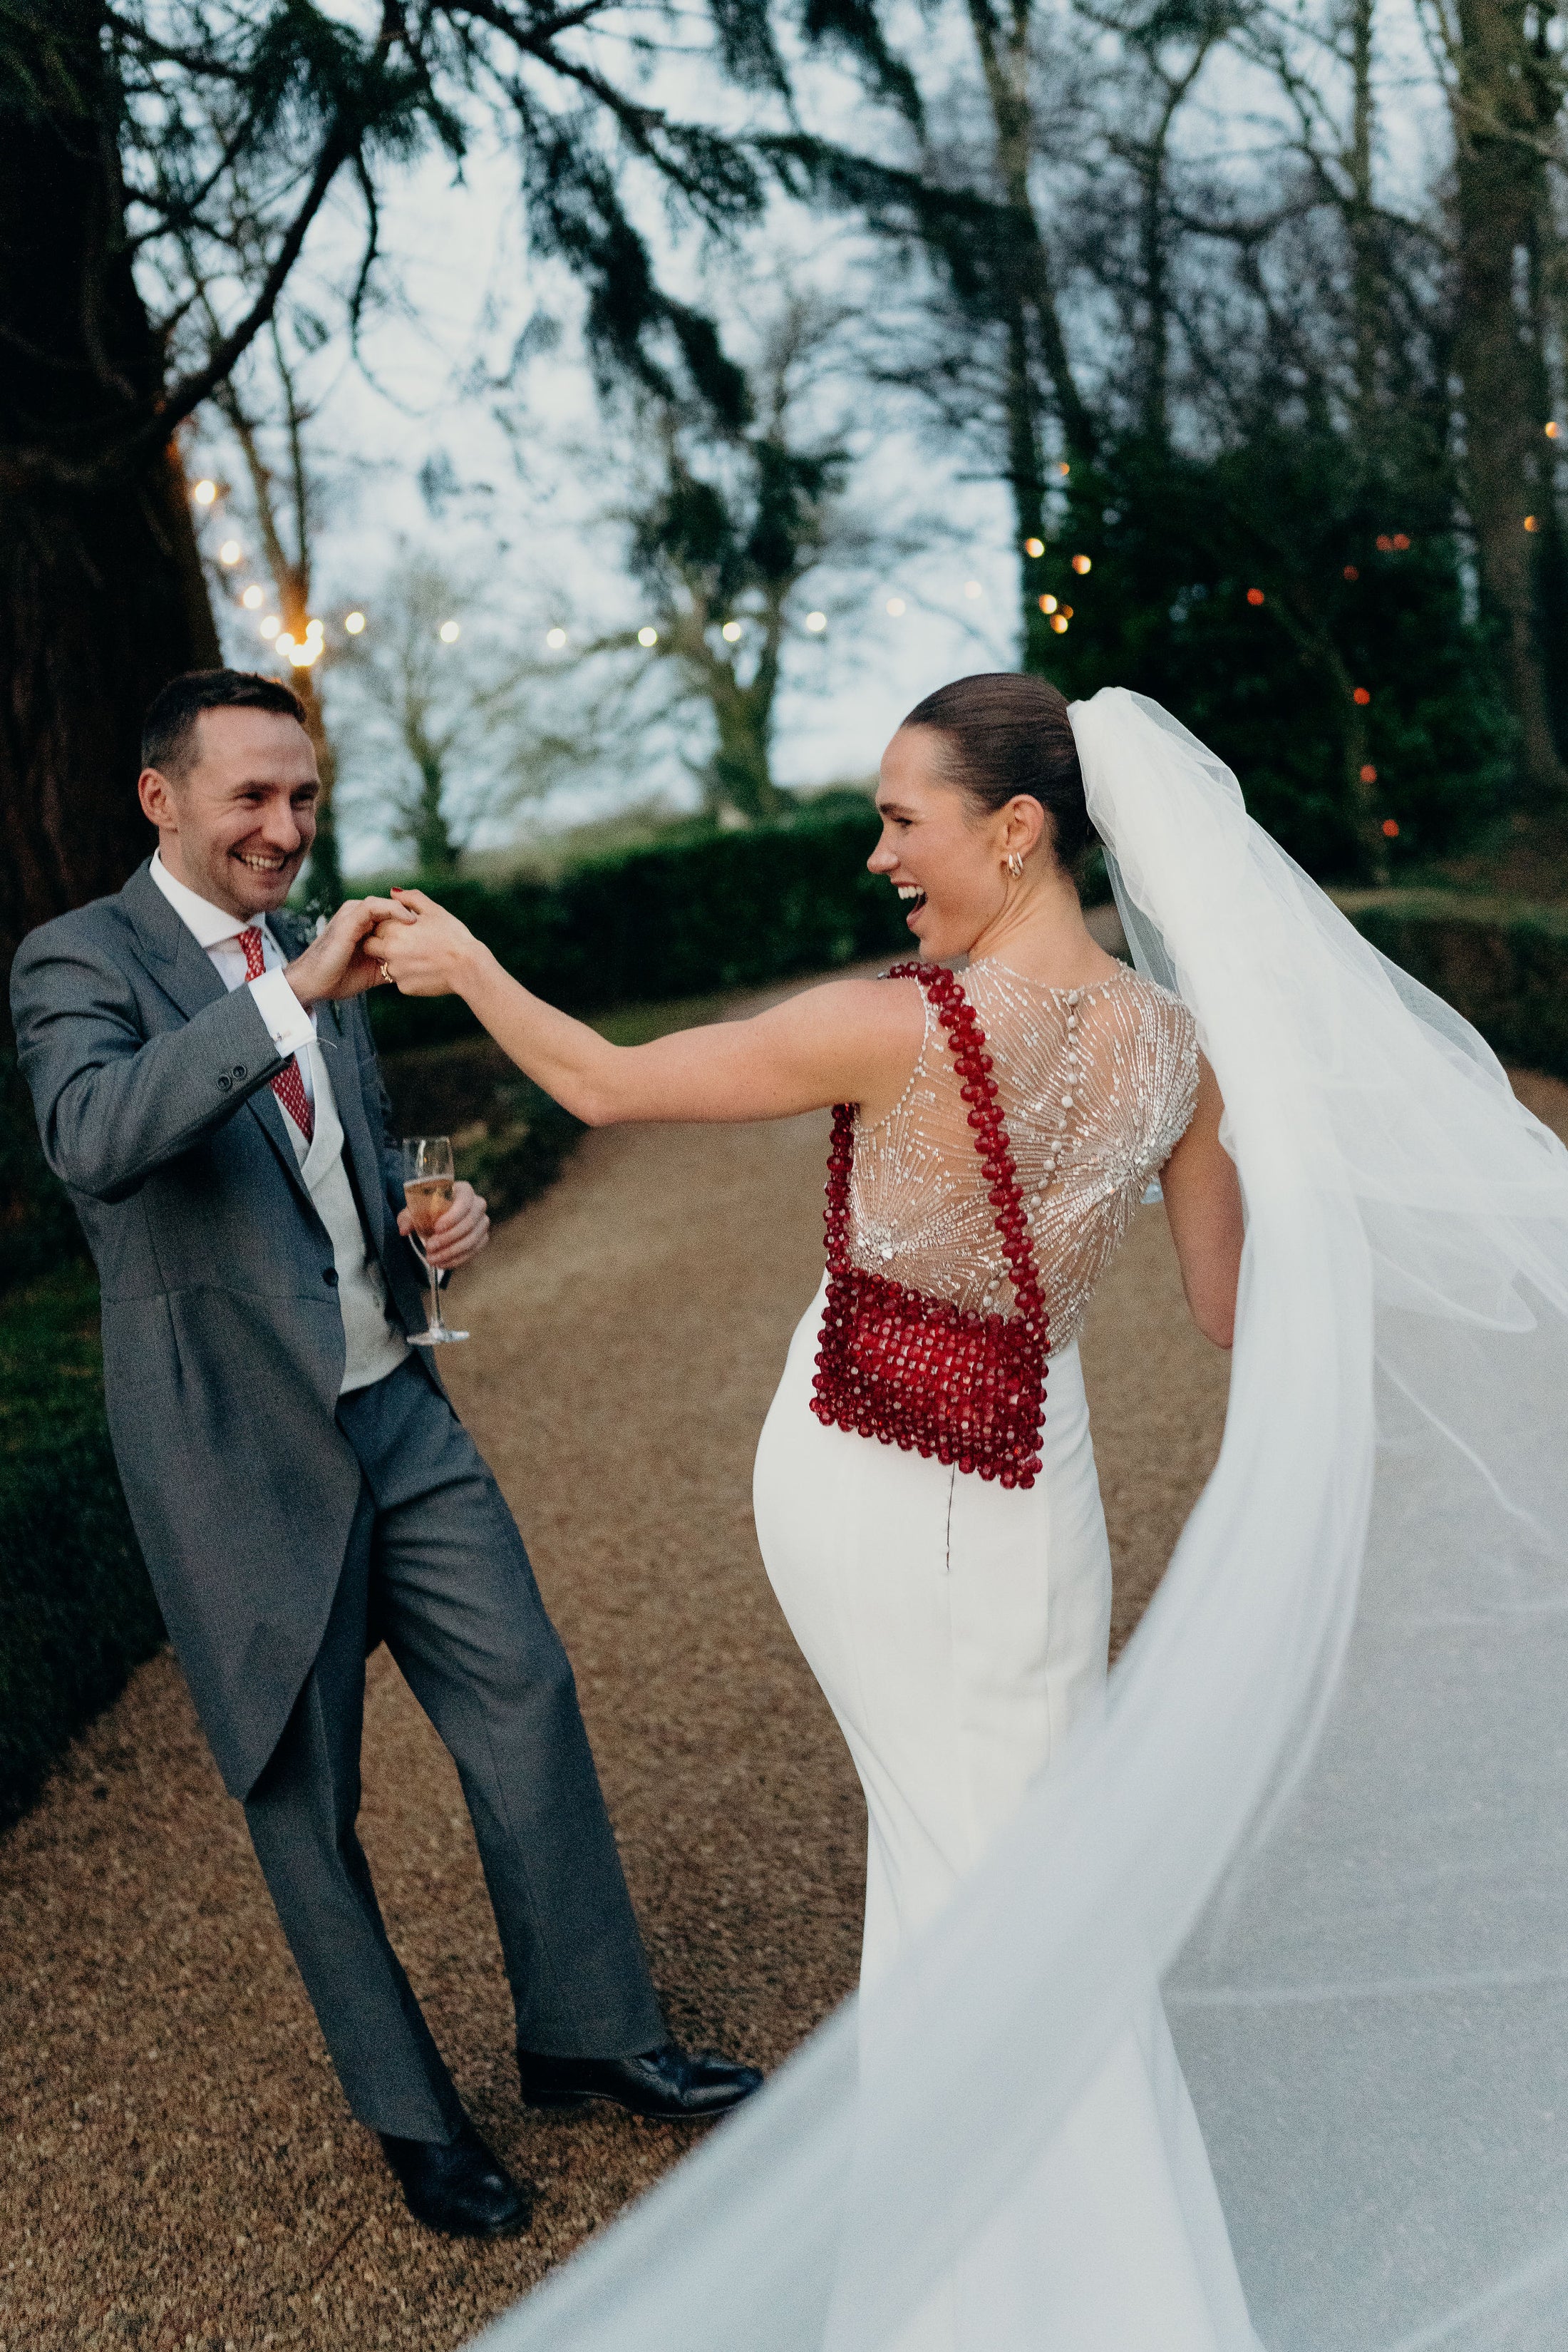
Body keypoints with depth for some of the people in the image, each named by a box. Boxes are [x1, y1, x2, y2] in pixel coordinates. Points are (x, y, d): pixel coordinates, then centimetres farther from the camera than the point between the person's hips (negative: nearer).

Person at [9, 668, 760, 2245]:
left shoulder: (316, 960, 12)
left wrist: (432, 1221, 2)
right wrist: (295, 993, -37)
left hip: (395, 1408, 6)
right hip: (240, 1450, -6)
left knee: (526, 1702, 8)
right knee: (304, 1797, 8)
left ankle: (588, 2036, 27)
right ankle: (408, 2112, 27)